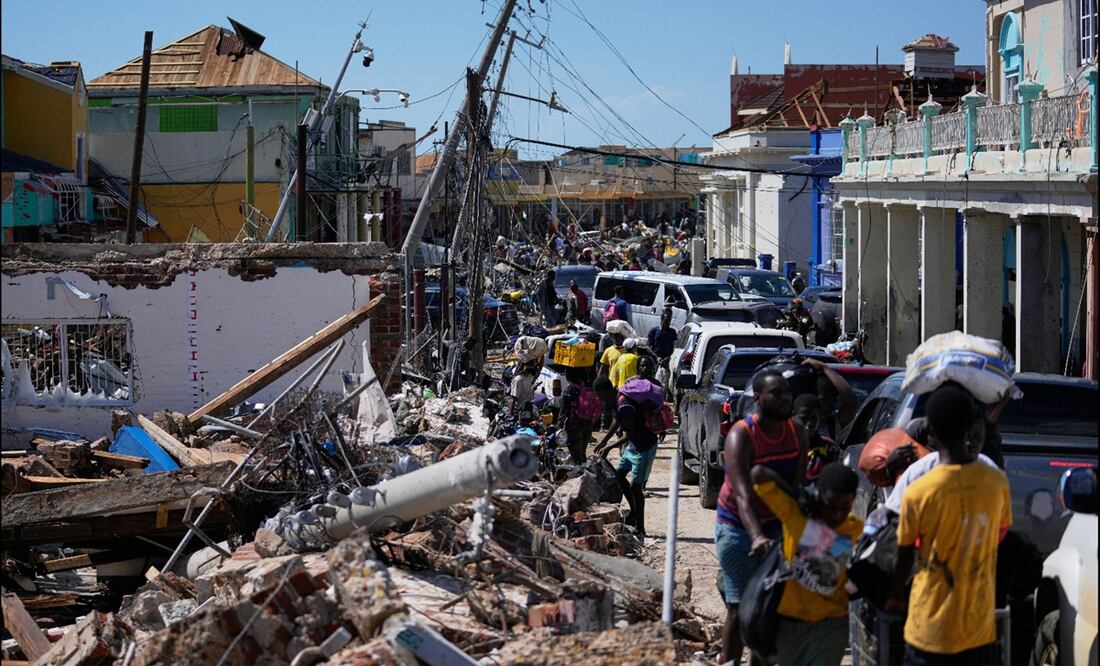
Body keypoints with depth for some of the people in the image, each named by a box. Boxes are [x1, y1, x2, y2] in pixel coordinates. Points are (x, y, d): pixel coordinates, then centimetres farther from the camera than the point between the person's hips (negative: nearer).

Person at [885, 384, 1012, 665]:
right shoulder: (997, 482, -6)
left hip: (932, 629, -4)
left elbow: (905, 558, -3)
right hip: (980, 625, 4)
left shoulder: (918, 493, -16)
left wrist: (895, 596, 16)